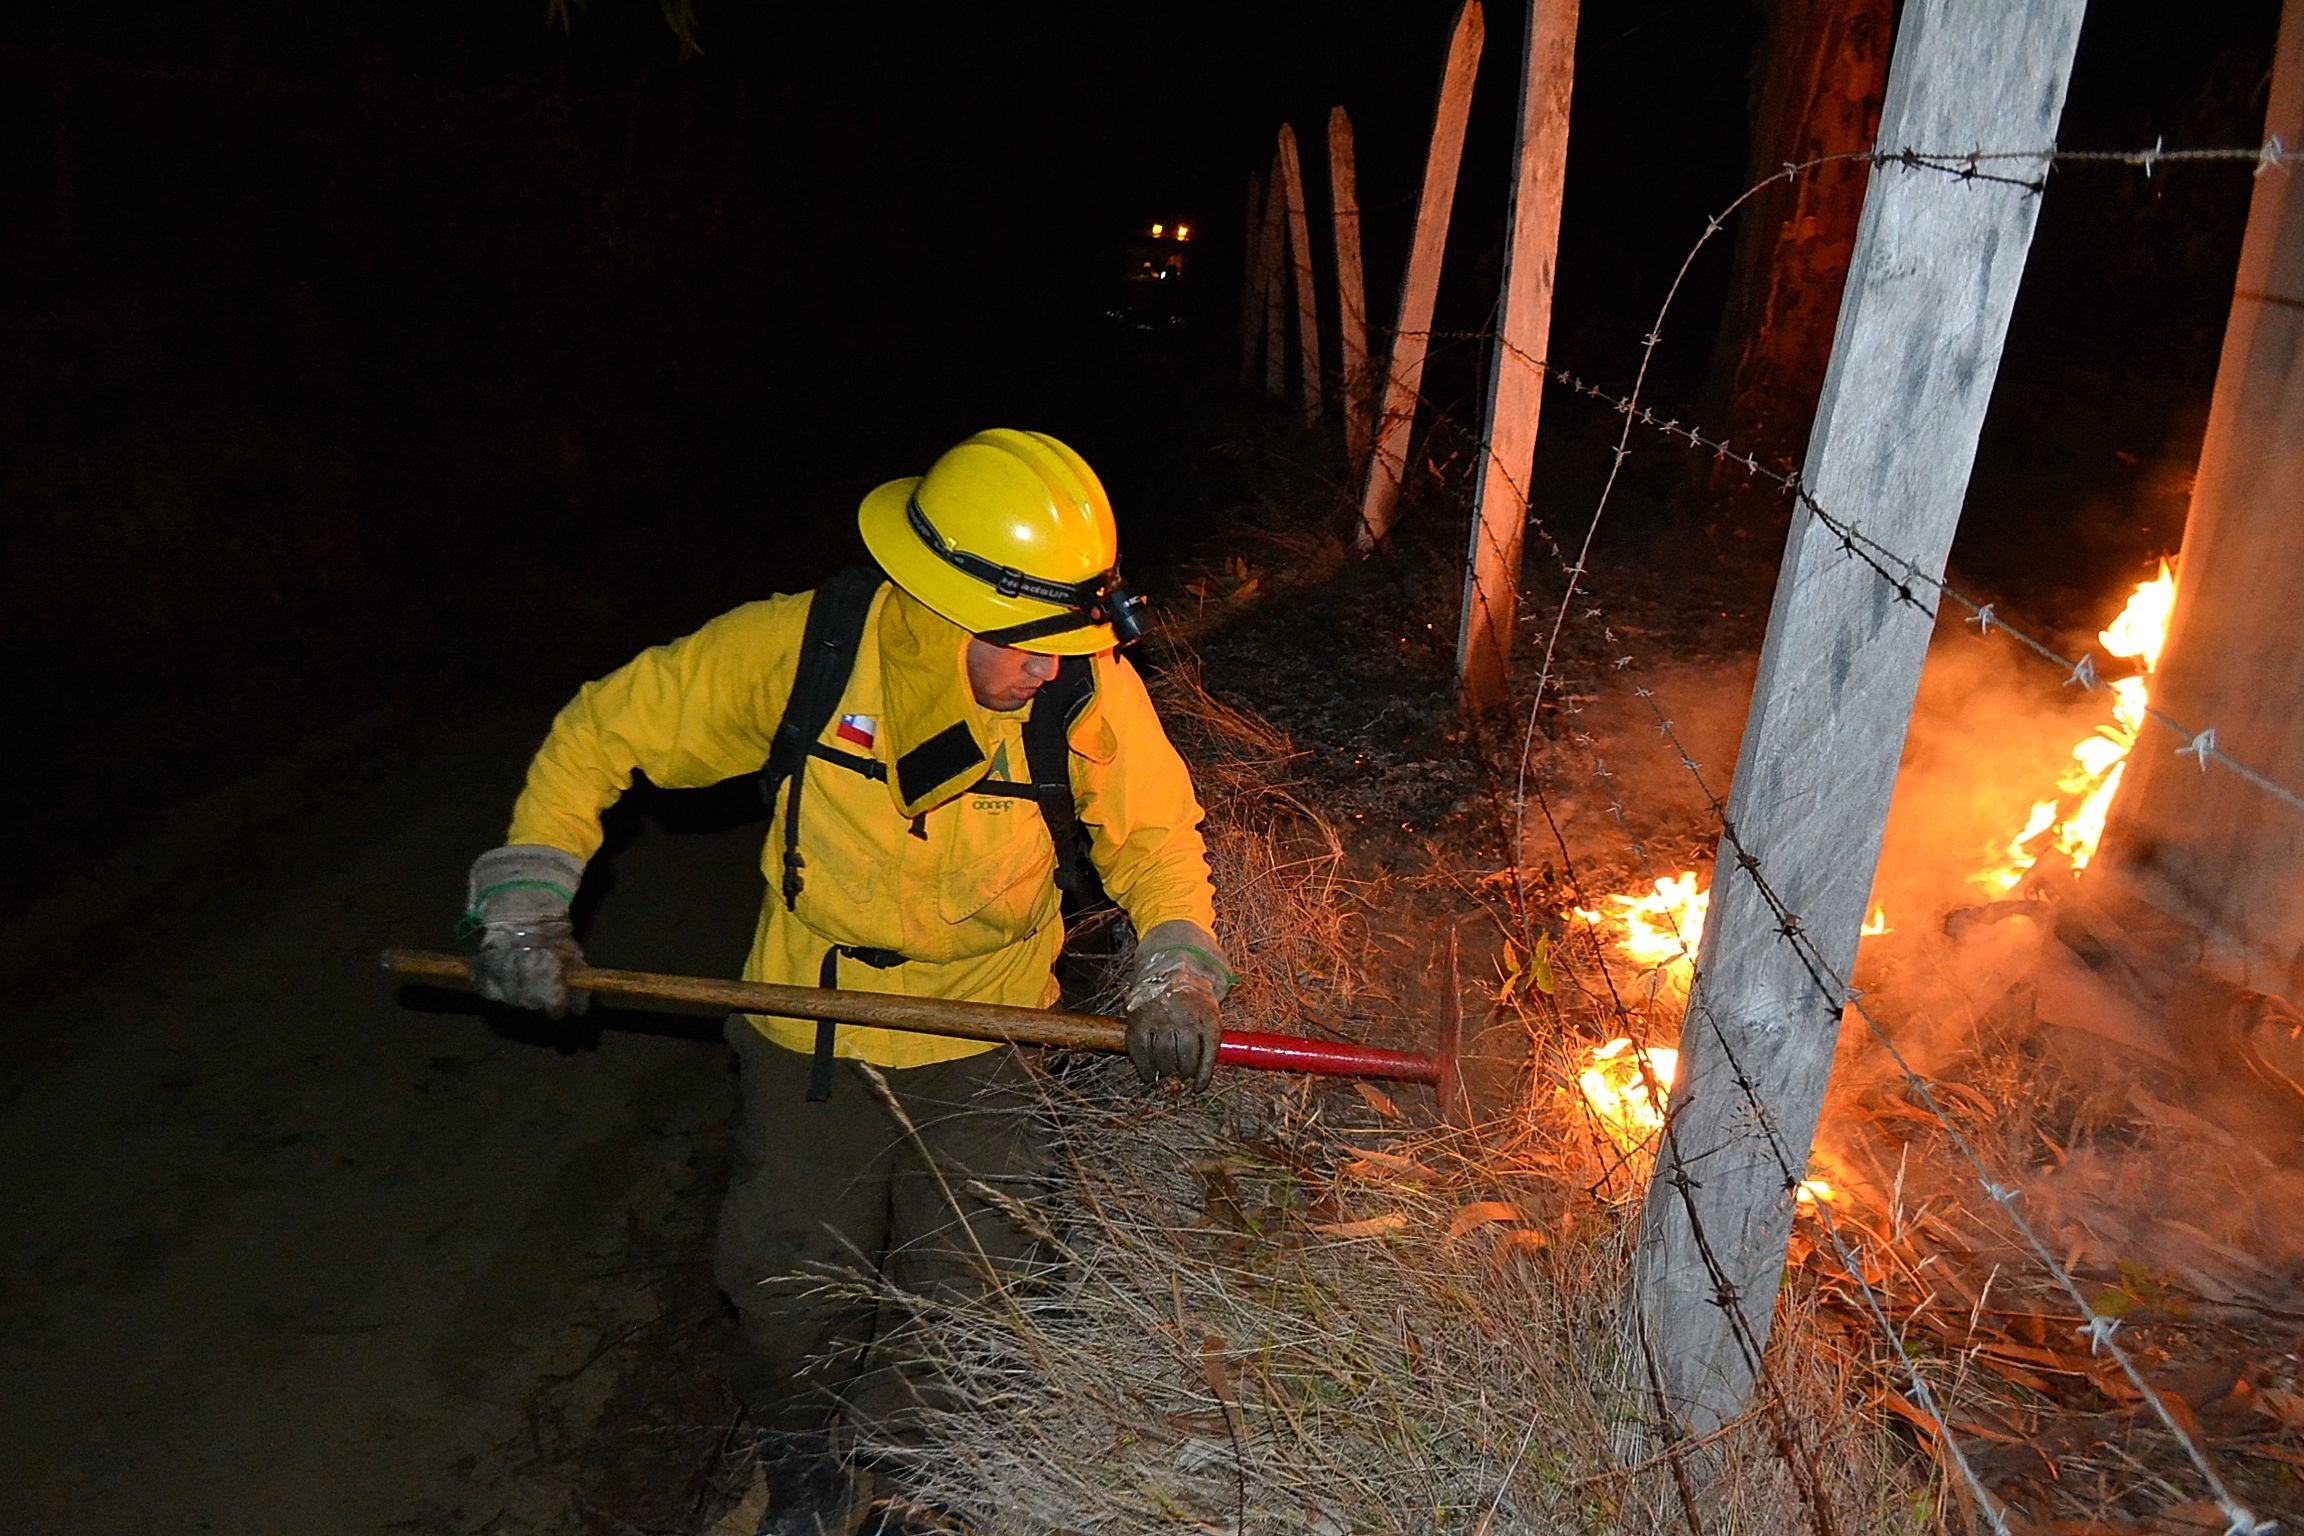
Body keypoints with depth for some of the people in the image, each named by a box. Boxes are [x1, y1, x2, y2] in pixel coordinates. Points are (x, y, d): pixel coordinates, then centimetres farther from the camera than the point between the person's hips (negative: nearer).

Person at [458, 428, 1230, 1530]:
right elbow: (602, 733, -8)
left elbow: (1154, 831, -5)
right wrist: (527, 895, -12)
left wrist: (1176, 963, -22)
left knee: (963, 1292, 10)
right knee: (791, 1277, 17)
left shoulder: (1089, 686, -22)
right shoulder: (797, 650, -23)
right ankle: (797, 1439, 52)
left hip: (983, 1037, 0)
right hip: (808, 1034, 0)